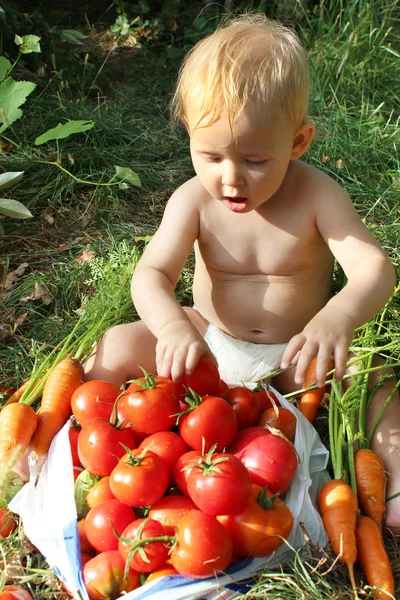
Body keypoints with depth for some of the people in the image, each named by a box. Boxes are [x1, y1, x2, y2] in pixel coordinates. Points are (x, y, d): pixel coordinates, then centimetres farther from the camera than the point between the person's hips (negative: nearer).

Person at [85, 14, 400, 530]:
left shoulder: (317, 196, -18)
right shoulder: (195, 201, -15)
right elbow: (151, 274, -21)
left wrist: (337, 318, -51)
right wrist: (173, 325, -44)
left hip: (291, 357, -1)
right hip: (210, 343, 2)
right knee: (117, 348, -13)